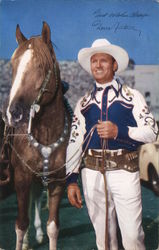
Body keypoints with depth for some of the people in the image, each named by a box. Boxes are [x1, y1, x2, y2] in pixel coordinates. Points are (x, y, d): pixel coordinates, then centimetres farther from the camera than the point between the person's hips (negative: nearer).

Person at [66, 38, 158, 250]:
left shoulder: (132, 96, 3)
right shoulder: (84, 103, 11)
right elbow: (74, 141, 7)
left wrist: (119, 131, -19)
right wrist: (71, 180, 1)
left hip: (125, 172, -3)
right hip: (92, 174, 3)